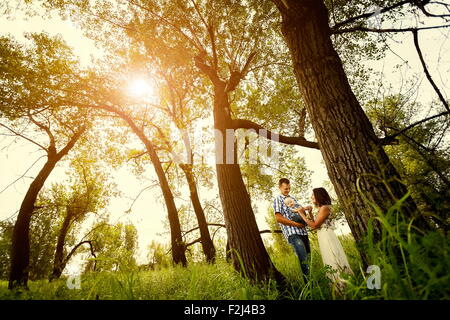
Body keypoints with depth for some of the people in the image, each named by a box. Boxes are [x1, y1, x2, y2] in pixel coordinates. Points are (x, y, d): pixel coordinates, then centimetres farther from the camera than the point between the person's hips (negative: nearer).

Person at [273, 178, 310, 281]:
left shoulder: (293, 198, 18)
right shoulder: (277, 200, -1)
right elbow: (279, 218, -9)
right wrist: (296, 224, -13)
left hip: (302, 231, 7)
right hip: (292, 233, -7)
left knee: (308, 256, 9)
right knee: (303, 259, -12)